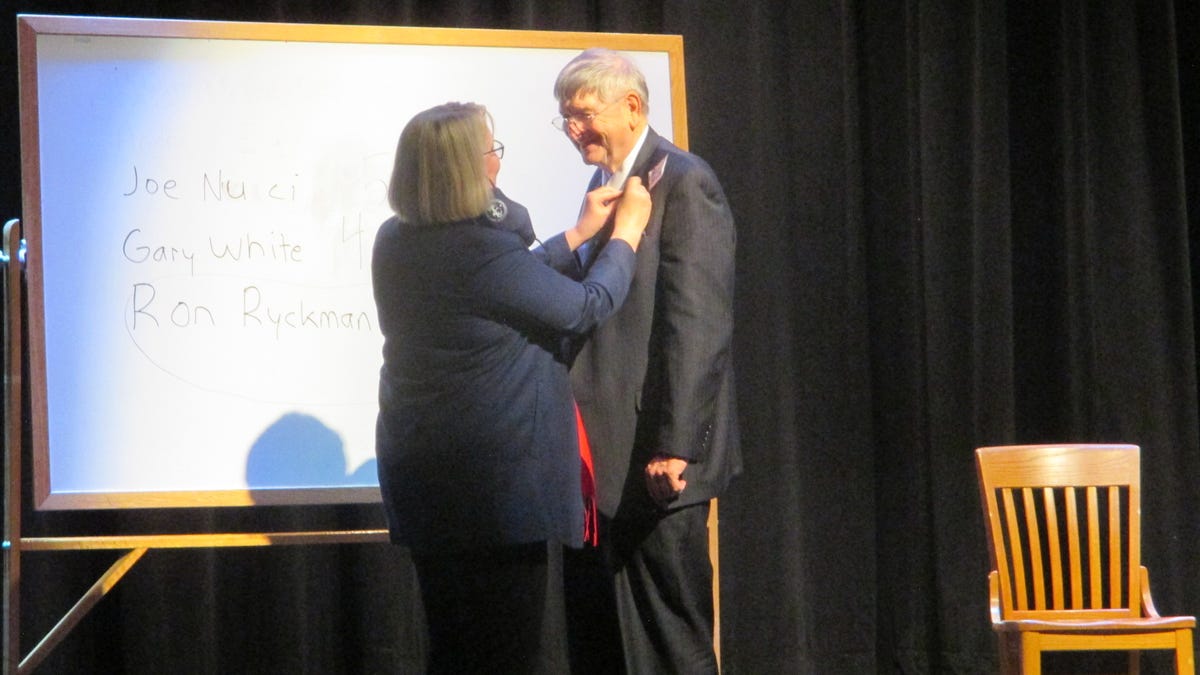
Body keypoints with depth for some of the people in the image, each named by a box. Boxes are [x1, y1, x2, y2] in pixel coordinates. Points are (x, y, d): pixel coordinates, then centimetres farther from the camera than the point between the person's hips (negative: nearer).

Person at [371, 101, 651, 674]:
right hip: (499, 478, -8)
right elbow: (587, 307, -11)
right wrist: (626, 234, 4)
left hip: (421, 472, 8)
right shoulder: (478, 248, -23)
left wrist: (578, 235, 18)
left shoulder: (395, 241, 2)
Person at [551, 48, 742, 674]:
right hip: (616, 452, 9)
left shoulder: (684, 183, -11)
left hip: (659, 455, -9)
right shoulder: (605, 183, 17)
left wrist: (673, 447, -21)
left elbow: (699, 325, -18)